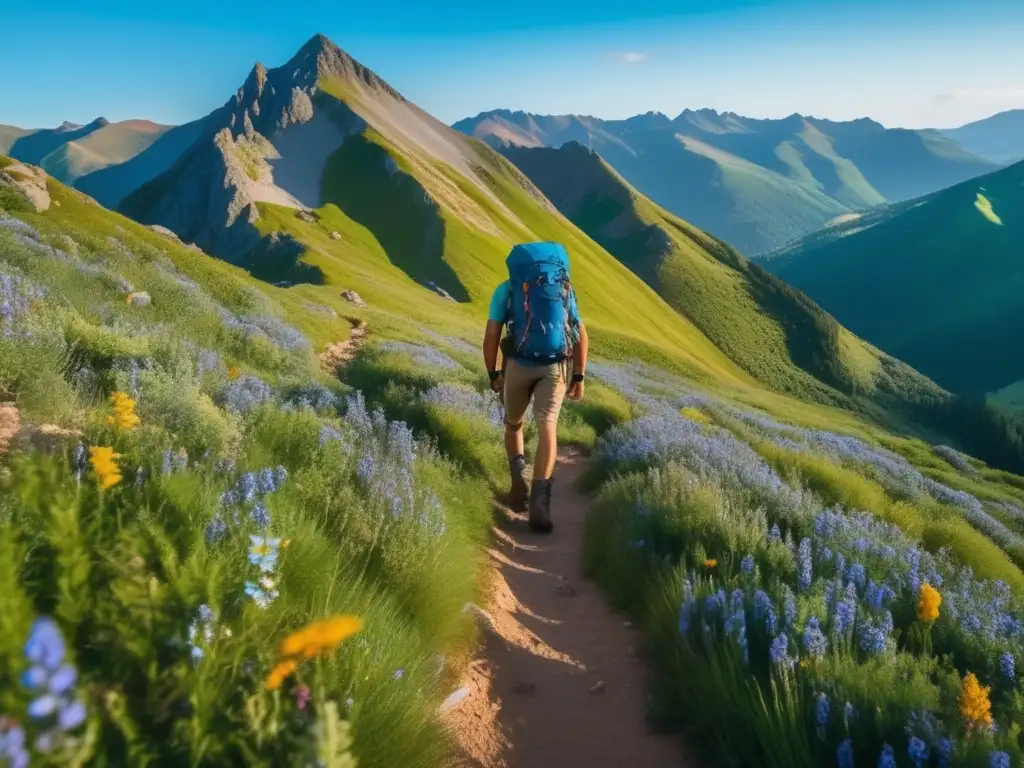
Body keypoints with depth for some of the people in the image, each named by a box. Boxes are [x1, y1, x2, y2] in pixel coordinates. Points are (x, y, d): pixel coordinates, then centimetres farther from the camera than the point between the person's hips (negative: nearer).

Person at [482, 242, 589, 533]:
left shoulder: (506, 289, 8)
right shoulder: (565, 289, 18)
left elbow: (491, 335, 0)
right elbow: (581, 336, 15)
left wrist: (493, 374, 9)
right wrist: (579, 377, 18)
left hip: (518, 364, -1)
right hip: (555, 369, 1)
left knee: (513, 424, 21)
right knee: (547, 428, -8)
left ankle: (518, 476, 1)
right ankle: (539, 499, -24)